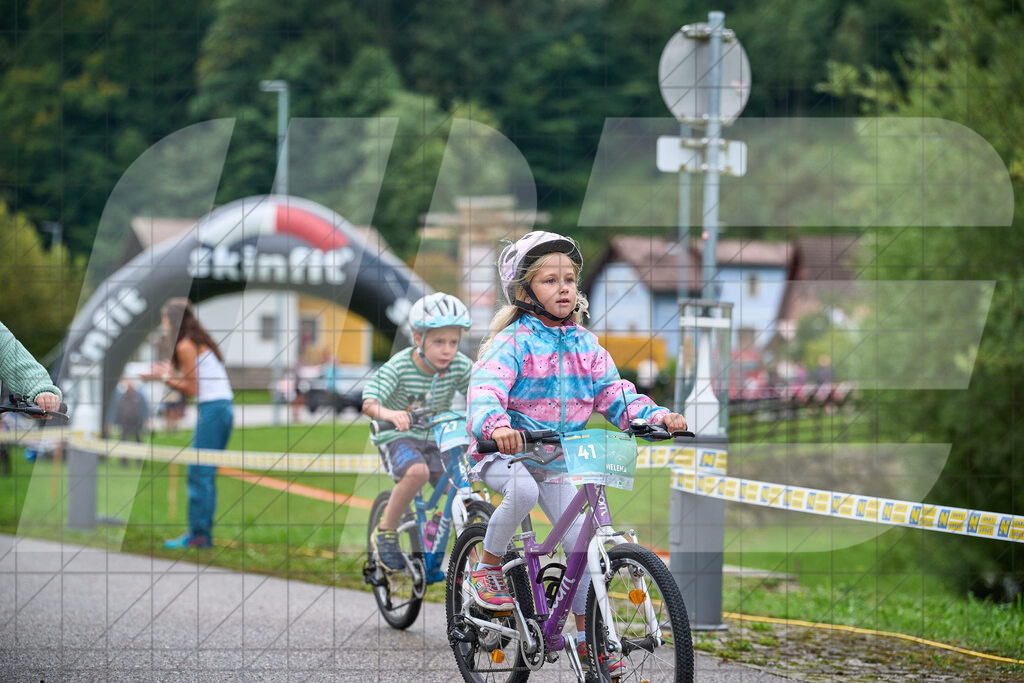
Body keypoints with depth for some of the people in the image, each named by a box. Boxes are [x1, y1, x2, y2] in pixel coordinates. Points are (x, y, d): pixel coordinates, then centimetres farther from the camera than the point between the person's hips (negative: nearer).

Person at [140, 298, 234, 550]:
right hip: (225, 408, 9)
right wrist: (171, 373, 21)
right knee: (206, 474, 10)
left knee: (199, 473, -9)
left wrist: (163, 377, -1)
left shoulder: (185, 346, -7)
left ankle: (198, 534, -10)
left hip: (211, 408, -9)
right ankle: (203, 533, 11)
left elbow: (192, 389, -9)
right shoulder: (200, 341, 19)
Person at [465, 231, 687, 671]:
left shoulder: (585, 344, 4)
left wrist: (655, 415, -17)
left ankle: (586, 635, 8)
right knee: (523, 490, -37)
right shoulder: (511, 343, -14)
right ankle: (487, 567, -13)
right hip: (504, 454, -5)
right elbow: (484, 392, -28)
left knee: (581, 540, -3)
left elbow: (613, 394, 2)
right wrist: (496, 425, -51)